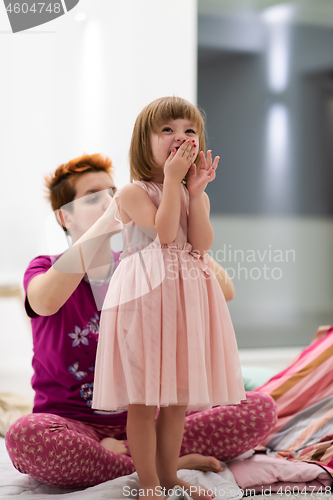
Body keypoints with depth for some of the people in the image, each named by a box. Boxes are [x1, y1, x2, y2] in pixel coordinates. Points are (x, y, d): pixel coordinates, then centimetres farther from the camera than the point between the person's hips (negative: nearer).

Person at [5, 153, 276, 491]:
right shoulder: (45, 269, 2)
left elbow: (223, 292, -4)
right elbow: (45, 302, -27)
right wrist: (105, 223, -29)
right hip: (72, 424, -3)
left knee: (260, 408, -15)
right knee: (24, 436, -39)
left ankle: (125, 452, -19)